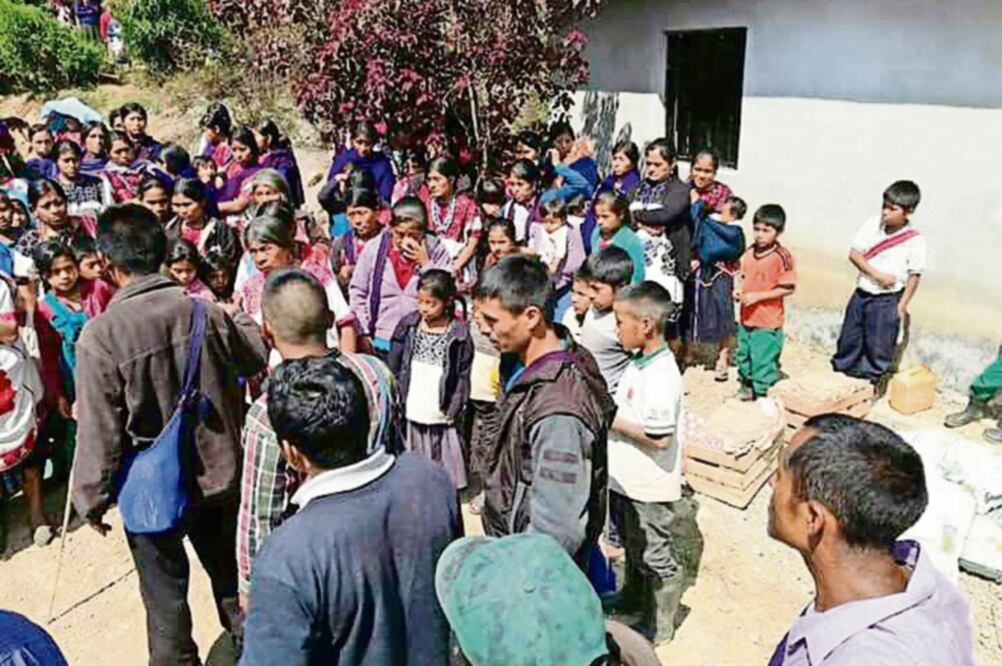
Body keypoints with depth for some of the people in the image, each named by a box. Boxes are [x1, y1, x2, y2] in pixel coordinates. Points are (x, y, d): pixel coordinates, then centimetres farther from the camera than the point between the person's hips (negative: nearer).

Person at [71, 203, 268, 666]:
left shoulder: (100, 334, -22)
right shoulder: (202, 310, -10)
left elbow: (99, 430, -18)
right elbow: (260, 357, 6)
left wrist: (92, 500, -3)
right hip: (219, 474, 4)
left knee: (166, 597, 17)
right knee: (229, 575, 25)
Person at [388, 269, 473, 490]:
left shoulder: (460, 335, -6)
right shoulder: (407, 326, 1)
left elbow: (463, 379, -4)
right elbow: (393, 369, 6)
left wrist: (455, 412, -8)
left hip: (442, 421, -2)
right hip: (409, 417, 2)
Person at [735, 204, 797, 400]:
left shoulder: (782, 257, -17)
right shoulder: (749, 252, 5)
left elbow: (787, 288, -17)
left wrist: (757, 296, -21)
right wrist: (738, 289, -3)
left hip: (768, 321, -7)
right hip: (746, 317, 7)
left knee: (763, 358, 2)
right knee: (743, 352, 22)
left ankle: (760, 390, 18)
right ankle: (746, 382, 42)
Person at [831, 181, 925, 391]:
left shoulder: (915, 241, -13)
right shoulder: (872, 225, -5)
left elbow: (914, 275, -8)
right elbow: (854, 253, -6)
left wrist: (902, 305, -8)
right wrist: (876, 274, -17)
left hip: (887, 301, -4)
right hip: (862, 294, 4)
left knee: (879, 345, 6)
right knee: (849, 338, 16)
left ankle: (875, 379, 25)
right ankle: (841, 370, 34)